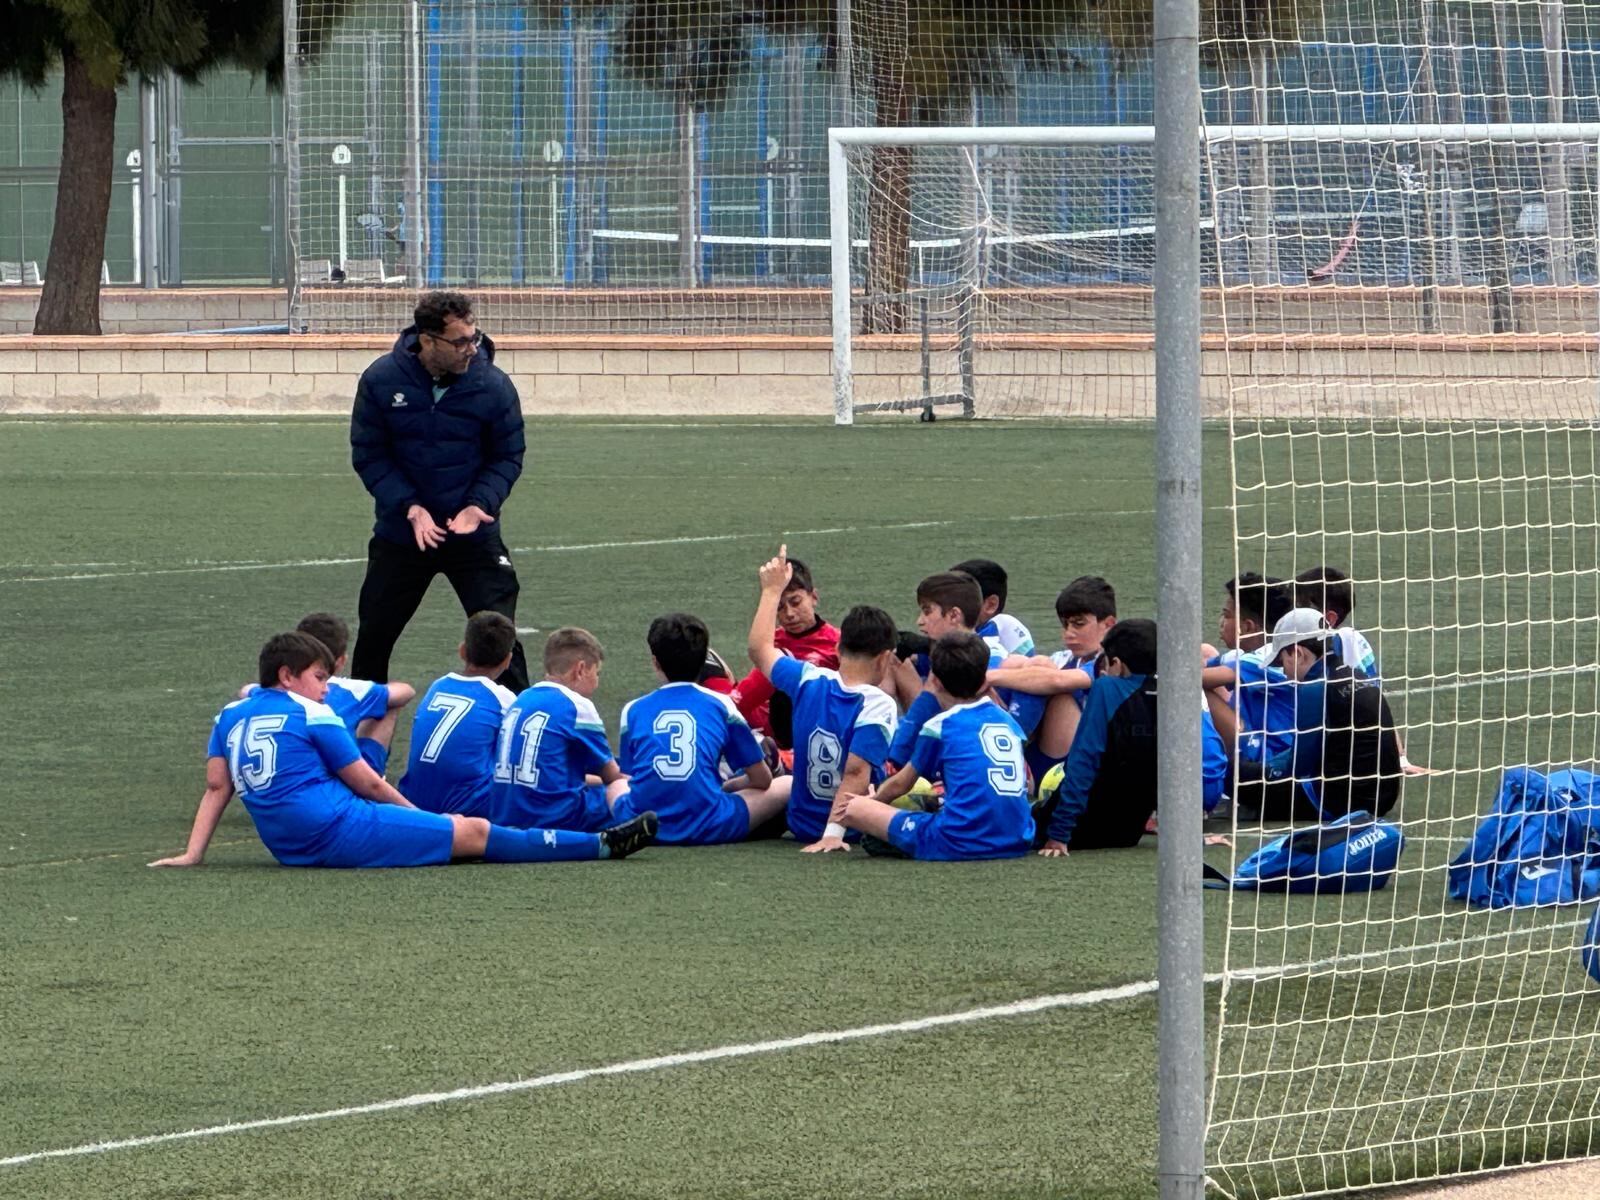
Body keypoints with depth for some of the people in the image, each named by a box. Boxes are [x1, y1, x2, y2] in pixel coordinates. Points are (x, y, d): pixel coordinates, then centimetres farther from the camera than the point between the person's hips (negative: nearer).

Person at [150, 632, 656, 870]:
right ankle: (602, 844, 0)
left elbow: (217, 787, 7)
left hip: (288, 845, 8)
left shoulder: (231, 717, 14)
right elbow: (368, 783, 2)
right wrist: (421, 814, 15)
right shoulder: (311, 715, -4)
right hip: (335, 829, -8)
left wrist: (193, 854, 7)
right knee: (473, 833, -3)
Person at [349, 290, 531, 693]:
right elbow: (368, 454, -6)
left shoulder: (493, 385, -11)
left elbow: (507, 457, -1)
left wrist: (479, 505, -19)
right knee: (374, 635, 12)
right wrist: (410, 508, -18)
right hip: (400, 534, 1)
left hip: (474, 535, -1)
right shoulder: (381, 380, -11)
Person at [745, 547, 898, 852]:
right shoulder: (878, 706, -21)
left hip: (803, 823, 5)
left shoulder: (810, 681, -8)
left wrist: (772, 591, 21)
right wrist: (834, 833, -32)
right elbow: (856, 772, -30)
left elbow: (760, 648, 10)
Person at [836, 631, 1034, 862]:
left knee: (853, 809, -1)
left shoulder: (939, 727, 3)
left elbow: (900, 785, 16)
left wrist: (871, 802, 38)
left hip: (960, 843, -6)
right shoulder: (1008, 721, 15)